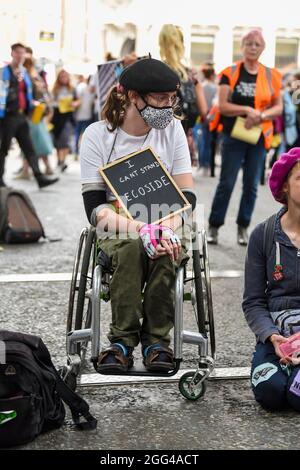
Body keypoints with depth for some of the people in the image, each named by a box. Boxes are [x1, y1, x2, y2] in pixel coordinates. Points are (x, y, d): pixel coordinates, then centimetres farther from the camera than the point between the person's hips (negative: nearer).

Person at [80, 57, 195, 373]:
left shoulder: (172, 128, 2)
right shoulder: (97, 135, -6)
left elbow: (186, 194, -1)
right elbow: (95, 208, -12)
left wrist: (166, 229, -23)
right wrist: (141, 230, -28)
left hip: (164, 230, 2)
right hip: (116, 232, -2)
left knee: (165, 252, -34)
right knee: (132, 247, -36)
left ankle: (157, 339, -19)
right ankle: (122, 340, -26)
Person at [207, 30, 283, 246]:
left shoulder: (271, 76, 4)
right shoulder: (230, 73, -2)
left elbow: (278, 107, 5)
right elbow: (223, 106, -8)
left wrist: (260, 116, -13)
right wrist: (247, 110, -20)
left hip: (259, 137, 2)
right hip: (234, 136, -2)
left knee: (251, 185, 7)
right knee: (227, 183, -1)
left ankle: (243, 228, 19)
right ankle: (214, 227, 9)